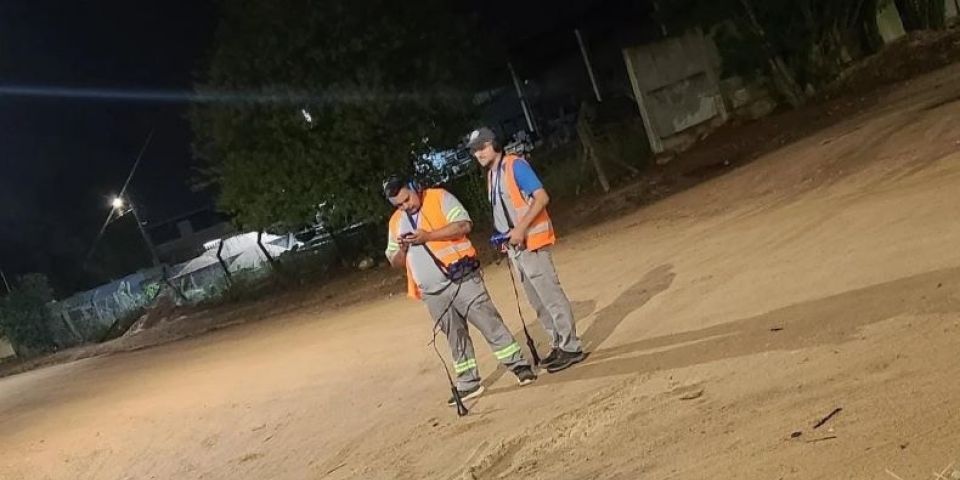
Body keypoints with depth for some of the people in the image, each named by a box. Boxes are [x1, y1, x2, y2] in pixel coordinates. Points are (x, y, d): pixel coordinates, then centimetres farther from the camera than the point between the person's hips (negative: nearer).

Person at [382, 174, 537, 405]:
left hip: (461, 279, -5)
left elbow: (464, 225, -13)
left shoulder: (439, 198, -1)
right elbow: (395, 263, 17)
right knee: (455, 337, 10)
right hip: (432, 292, 5)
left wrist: (428, 235, -19)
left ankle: (519, 366, 2)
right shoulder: (396, 222, 14)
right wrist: (403, 249, -6)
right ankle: (468, 384, 17)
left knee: (489, 323, -5)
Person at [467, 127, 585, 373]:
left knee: (551, 297, -7)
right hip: (514, 247, 9)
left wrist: (521, 229, -23)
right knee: (537, 302, 14)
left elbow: (542, 197, -18)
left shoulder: (515, 165, -10)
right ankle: (558, 345, 23)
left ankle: (571, 348, -2)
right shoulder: (490, 175, 14)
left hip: (531, 243, -9)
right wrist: (505, 238, 7)